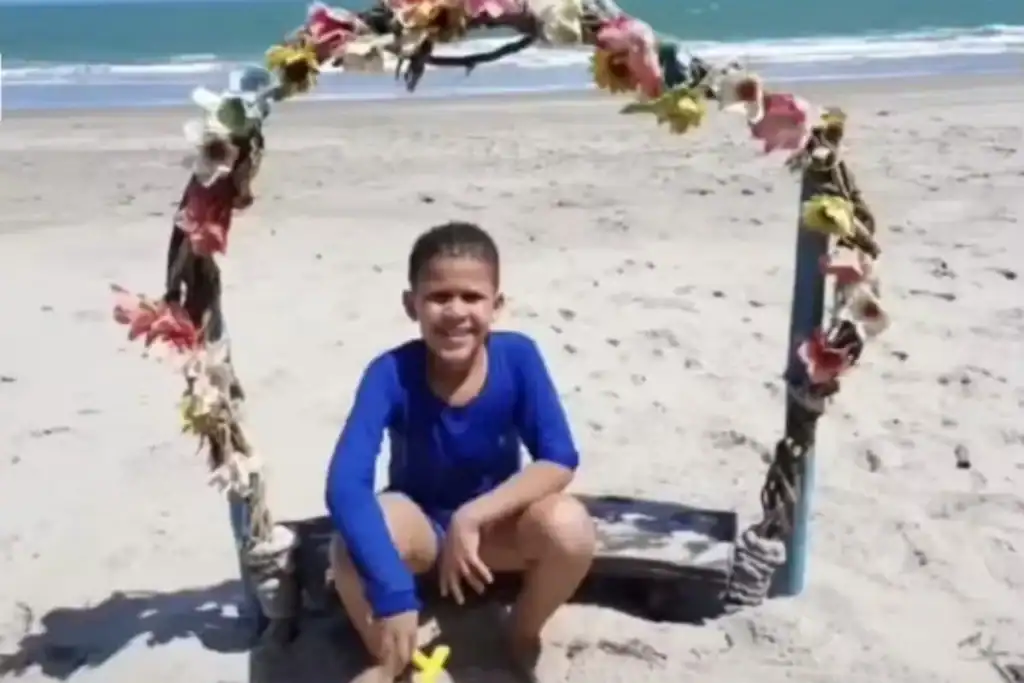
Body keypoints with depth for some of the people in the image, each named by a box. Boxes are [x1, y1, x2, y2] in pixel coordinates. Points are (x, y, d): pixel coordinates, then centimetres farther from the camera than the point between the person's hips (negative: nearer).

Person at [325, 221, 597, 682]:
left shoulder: (517, 357, -21)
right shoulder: (391, 373, -26)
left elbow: (559, 460, -23)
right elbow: (345, 484, -36)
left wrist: (471, 517, -35)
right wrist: (393, 591, -47)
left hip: (493, 524, 1)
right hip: (419, 522, -1)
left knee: (570, 527, -31)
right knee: (354, 544, -34)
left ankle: (524, 634, 3)